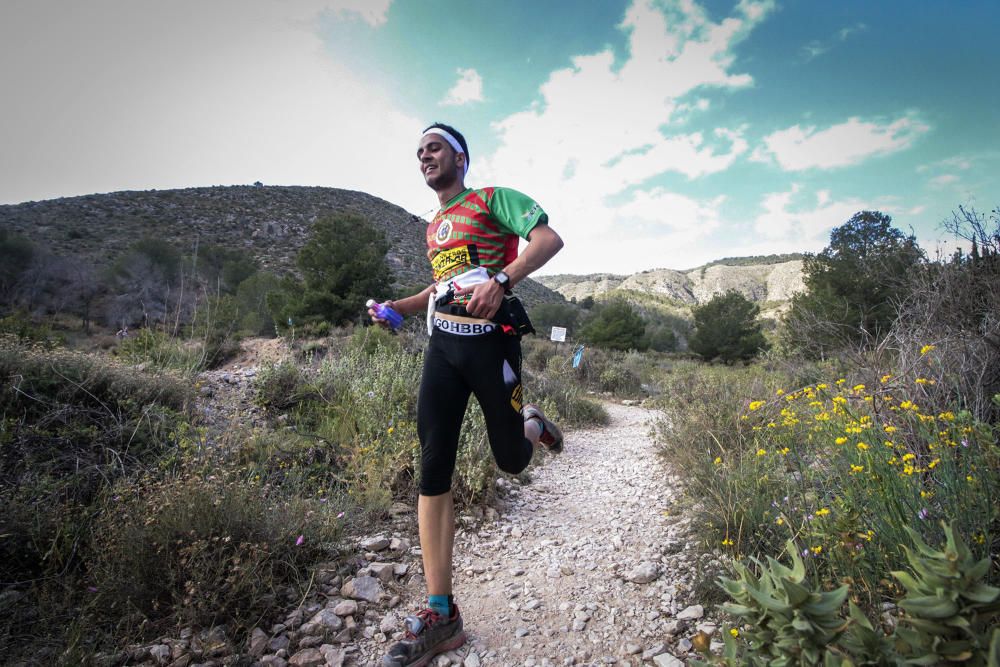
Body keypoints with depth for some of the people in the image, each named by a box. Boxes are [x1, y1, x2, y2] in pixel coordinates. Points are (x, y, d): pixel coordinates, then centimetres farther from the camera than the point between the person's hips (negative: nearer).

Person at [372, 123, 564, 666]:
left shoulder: (493, 199, 3)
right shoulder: (433, 227, 23)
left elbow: (549, 239, -10)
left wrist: (501, 280, -25)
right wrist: (397, 307, 15)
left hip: (490, 341, -5)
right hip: (442, 344, 6)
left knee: (510, 461, 3)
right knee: (432, 472, -4)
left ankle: (533, 425, 42)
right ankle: (441, 615, 5)